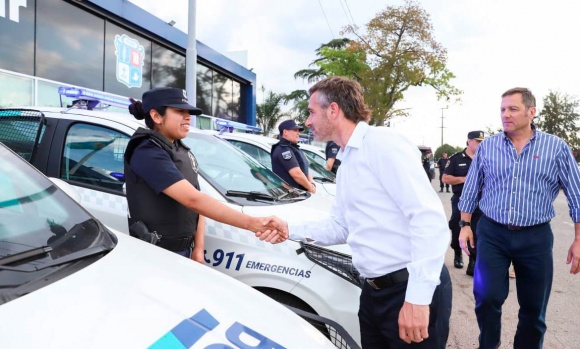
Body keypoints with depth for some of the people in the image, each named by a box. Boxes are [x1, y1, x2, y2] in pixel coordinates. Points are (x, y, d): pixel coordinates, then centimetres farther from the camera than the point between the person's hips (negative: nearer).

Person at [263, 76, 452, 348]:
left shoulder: (382, 142, -14)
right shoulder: (346, 164, 15)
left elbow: (428, 216, -22)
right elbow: (340, 227, 18)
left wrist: (418, 296, -24)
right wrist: (291, 231, 7)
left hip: (411, 290, -9)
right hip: (374, 292, 9)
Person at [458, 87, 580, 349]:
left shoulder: (556, 147, -2)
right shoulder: (486, 147, 1)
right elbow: (471, 191, 8)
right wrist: (465, 225, 4)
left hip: (536, 238, 0)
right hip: (491, 234, 0)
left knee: (534, 308, 11)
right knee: (486, 297, -5)